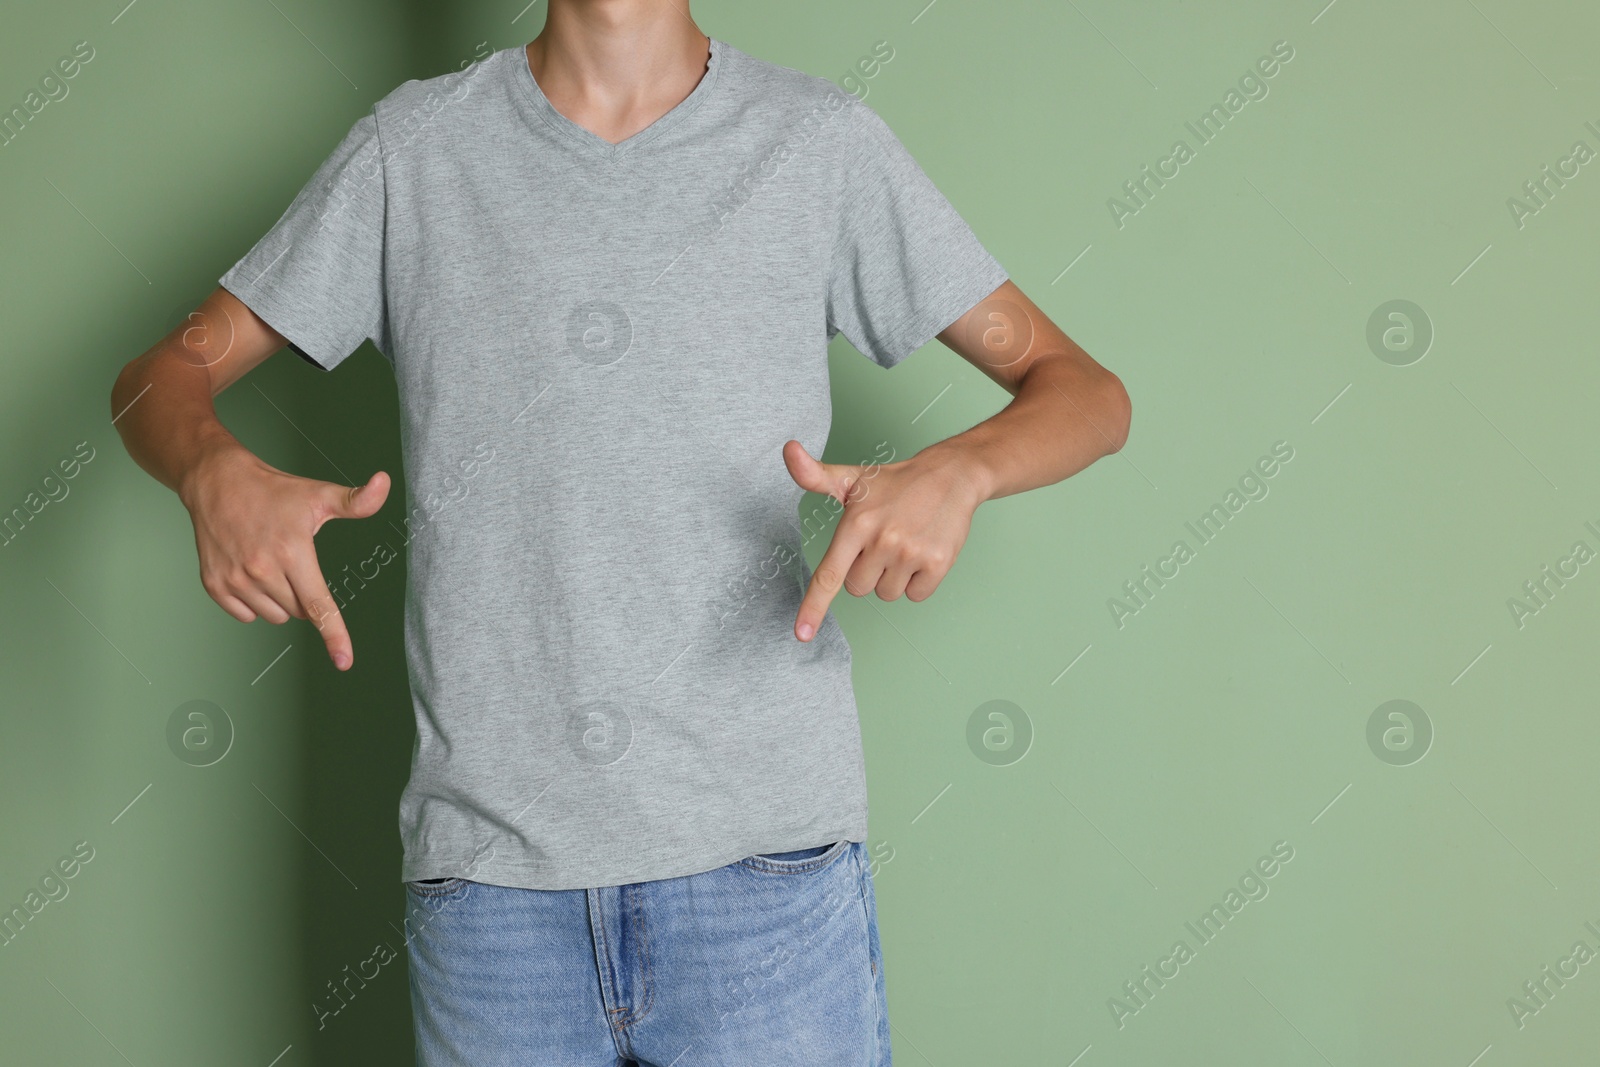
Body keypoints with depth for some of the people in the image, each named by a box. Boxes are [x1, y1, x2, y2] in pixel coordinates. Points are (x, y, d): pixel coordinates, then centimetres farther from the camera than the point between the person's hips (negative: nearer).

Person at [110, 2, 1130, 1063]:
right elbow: (163, 376, 10)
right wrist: (219, 475, -15)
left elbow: (1086, 392, 5)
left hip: (764, 858, -1)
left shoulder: (823, 142, 4)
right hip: (487, 866, 1)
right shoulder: (414, 147, 7)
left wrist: (958, 471, -18)